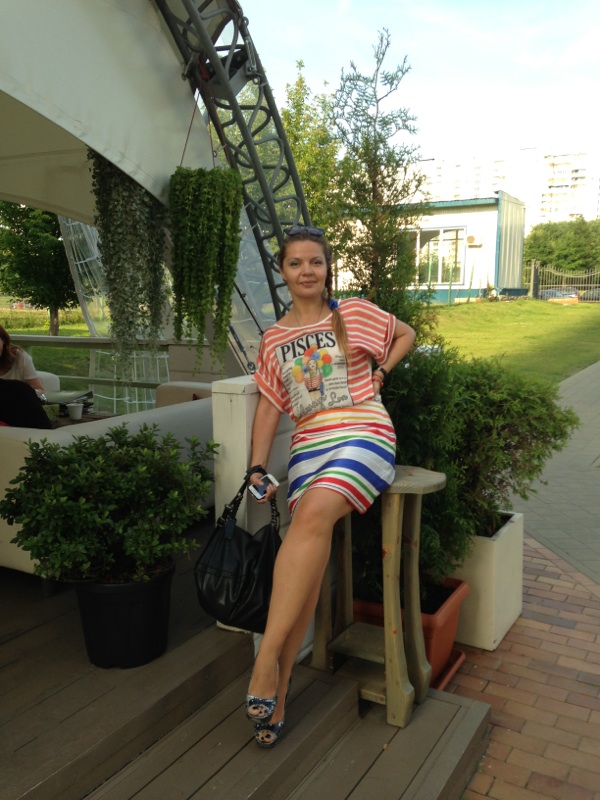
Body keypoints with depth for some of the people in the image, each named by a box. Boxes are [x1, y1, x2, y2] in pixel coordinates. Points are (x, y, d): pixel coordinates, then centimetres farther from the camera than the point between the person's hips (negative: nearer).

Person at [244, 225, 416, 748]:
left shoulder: (356, 313, 9)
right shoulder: (274, 339, 16)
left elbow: (406, 334, 24)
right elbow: (270, 405, 16)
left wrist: (379, 372, 9)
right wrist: (258, 467, 7)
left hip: (364, 434, -2)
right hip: (309, 444, 3)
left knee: (314, 512, -33)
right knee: (312, 557, -19)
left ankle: (268, 656, -27)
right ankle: (278, 691, -10)